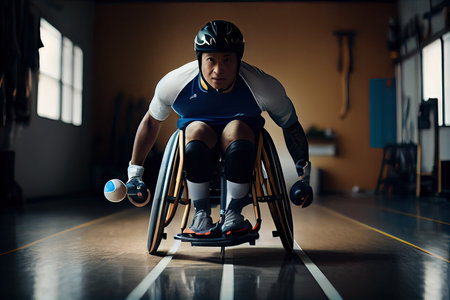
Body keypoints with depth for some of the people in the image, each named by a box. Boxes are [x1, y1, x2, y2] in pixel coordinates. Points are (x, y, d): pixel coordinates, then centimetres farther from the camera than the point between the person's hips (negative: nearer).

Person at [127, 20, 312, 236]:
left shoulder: (263, 87, -23)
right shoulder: (174, 83, -21)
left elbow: (291, 126, -6)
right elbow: (151, 121, -3)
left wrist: (304, 176, -6)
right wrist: (134, 173, 1)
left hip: (242, 129, 0)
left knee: (237, 128, -36)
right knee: (198, 131, -36)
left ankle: (233, 214, -20)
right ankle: (201, 214, -18)